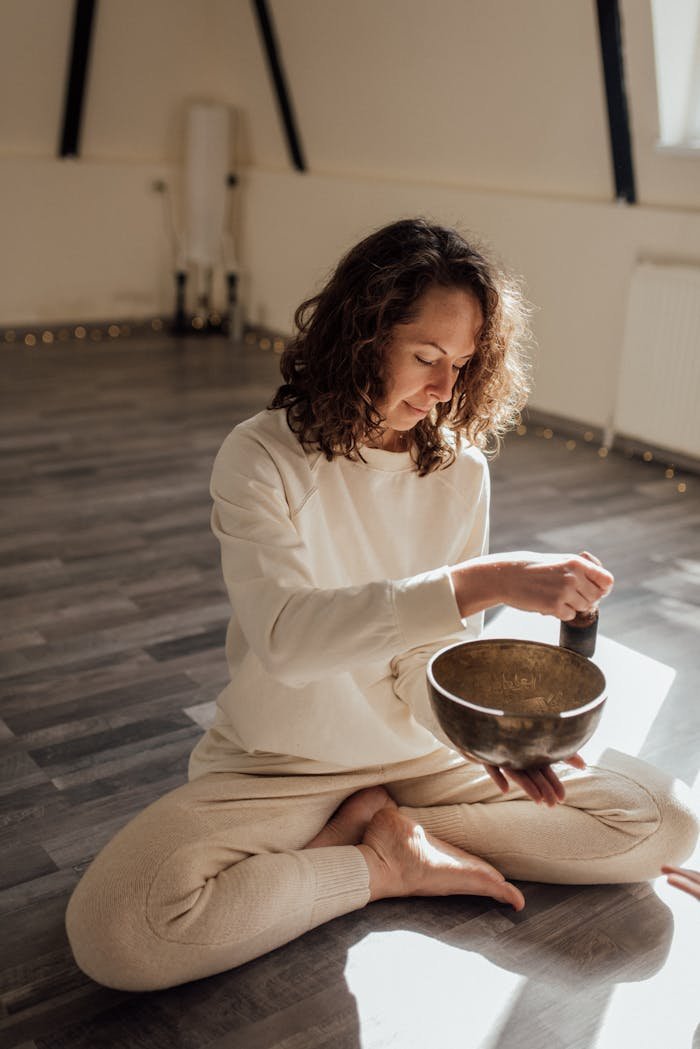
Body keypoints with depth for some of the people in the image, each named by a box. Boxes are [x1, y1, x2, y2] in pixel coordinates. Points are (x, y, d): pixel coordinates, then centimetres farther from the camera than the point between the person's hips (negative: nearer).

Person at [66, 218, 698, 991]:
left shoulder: (462, 471, -4)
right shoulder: (262, 456, -17)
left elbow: (445, 650, -4)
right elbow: (285, 634, -33)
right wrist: (485, 581, -41)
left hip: (420, 751, 4)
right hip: (282, 765, -3)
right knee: (113, 929, -29)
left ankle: (389, 827, -4)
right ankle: (390, 868, -9)